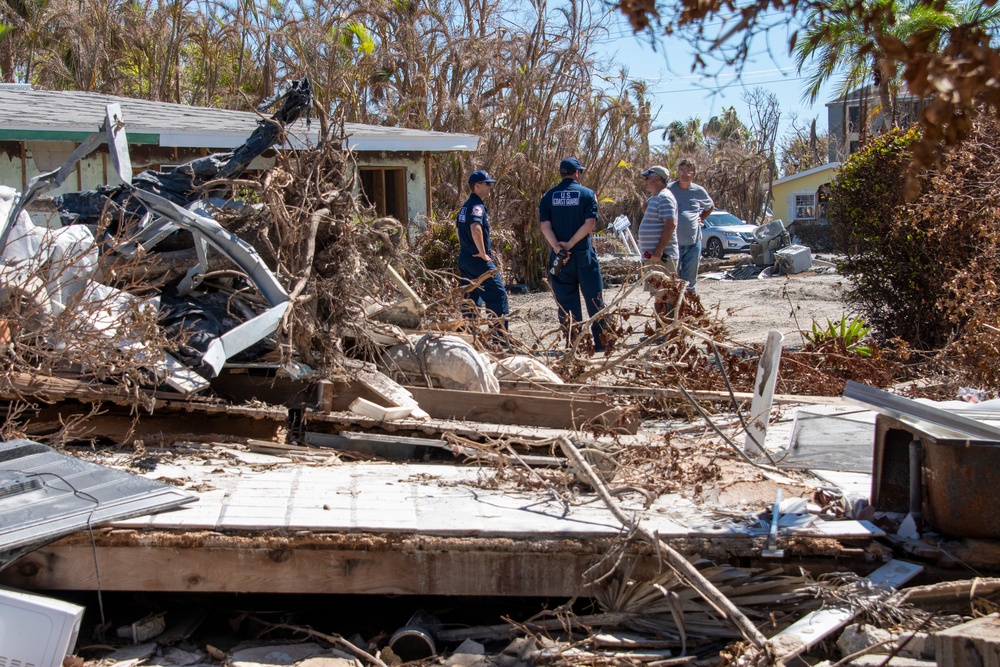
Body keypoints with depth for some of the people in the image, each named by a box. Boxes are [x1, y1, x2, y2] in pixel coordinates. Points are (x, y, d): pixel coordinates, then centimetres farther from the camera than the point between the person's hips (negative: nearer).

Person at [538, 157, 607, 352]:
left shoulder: (549, 196, 4)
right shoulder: (587, 194, -3)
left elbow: (544, 226, -6)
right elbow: (590, 223, -13)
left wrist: (558, 248, -13)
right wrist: (570, 244, -12)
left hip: (559, 256, 2)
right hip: (583, 255, -2)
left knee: (567, 302, 7)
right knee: (594, 299, 8)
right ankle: (601, 341, 10)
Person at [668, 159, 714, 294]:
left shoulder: (699, 191, 5)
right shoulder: (669, 190, -4)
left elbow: (711, 206, 26)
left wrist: (701, 218, 10)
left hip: (694, 242, 3)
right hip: (673, 241, -3)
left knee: (690, 281, 11)